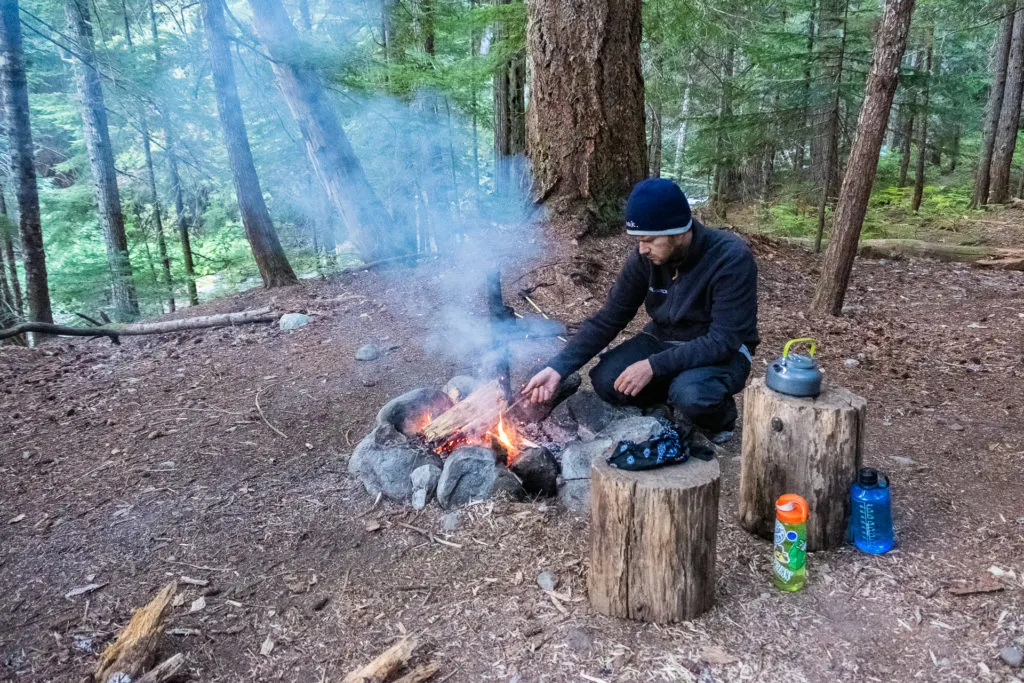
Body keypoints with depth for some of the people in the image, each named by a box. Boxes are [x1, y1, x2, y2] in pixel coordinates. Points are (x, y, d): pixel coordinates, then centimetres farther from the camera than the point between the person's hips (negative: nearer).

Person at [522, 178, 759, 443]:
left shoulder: (731, 258, -27)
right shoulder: (645, 256, -12)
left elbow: (724, 339, -29)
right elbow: (608, 319, -9)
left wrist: (654, 366, -35)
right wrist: (558, 367, -20)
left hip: (721, 351, -5)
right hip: (664, 340, 5)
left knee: (692, 396, -36)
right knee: (606, 380, -18)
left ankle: (720, 416, 1)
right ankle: (679, 398, 8)